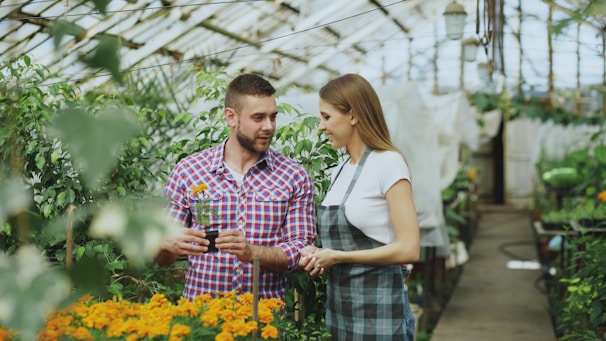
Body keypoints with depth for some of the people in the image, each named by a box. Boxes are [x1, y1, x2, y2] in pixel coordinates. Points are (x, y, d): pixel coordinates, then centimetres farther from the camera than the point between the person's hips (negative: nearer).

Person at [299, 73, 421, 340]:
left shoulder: (388, 163, -11)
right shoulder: (340, 171, 11)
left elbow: (409, 249, -17)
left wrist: (338, 257, -14)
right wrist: (317, 256, 0)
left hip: (377, 307, -7)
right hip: (338, 304, 7)